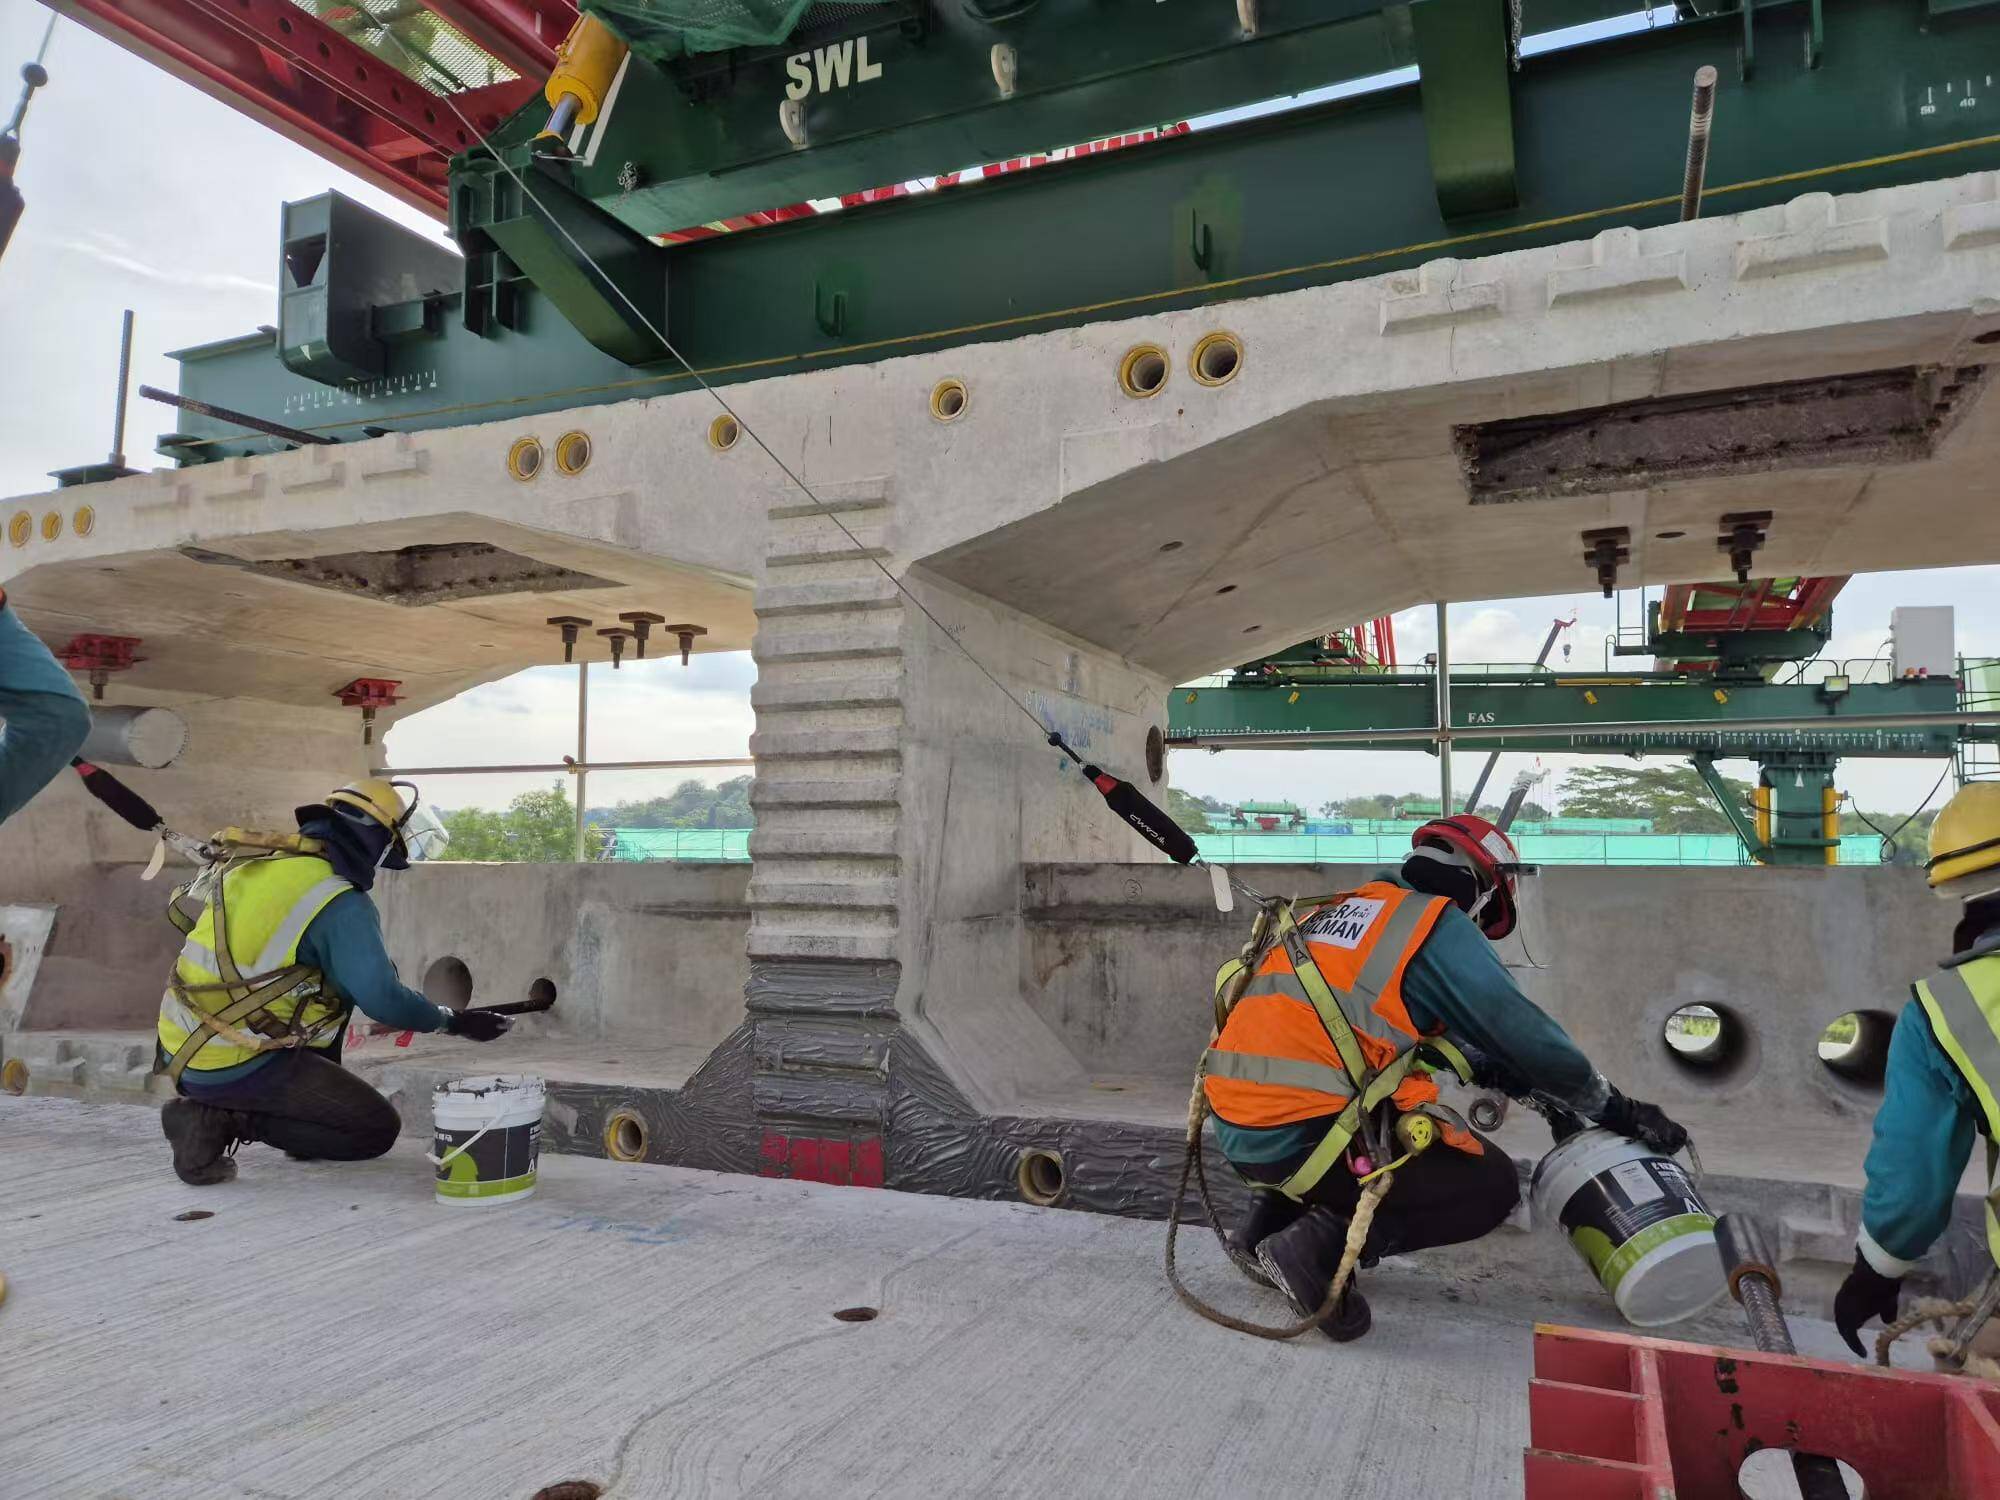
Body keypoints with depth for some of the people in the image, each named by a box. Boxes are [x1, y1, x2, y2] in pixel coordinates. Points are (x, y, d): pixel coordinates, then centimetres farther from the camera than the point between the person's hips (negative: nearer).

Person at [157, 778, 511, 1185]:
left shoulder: (253, 864, 6)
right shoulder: (343, 905, -17)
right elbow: (381, 997, -21)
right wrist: (454, 1021, -5)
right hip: (236, 1070, -8)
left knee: (336, 986, 23)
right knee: (378, 1129, 1)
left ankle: (317, 1104, 21)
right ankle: (224, 1119, -6)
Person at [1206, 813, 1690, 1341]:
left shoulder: (1338, 909, 21)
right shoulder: (1437, 922, -2)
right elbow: (1523, 1032, -2)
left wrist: (1532, 1088, 31)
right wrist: (1617, 1110, 13)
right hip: (1301, 1136, -8)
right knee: (1491, 1186, 8)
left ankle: (1274, 1211, 17)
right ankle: (1324, 1243, -7)